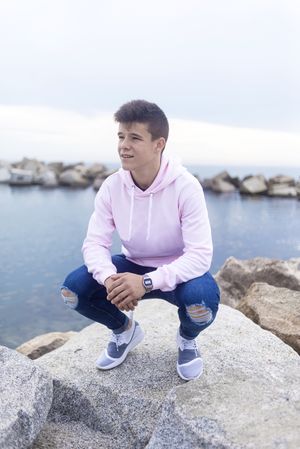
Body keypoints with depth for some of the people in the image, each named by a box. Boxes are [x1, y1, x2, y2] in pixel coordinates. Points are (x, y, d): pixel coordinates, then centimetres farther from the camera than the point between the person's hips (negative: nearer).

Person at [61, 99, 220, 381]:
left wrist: (147, 282, -40)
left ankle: (187, 338, 5)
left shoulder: (186, 186, -25)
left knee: (202, 302, -36)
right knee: (73, 289, -18)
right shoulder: (112, 186, -13)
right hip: (132, 267, 3)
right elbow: (95, 242, -12)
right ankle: (124, 329, 14)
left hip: (177, 271, -3)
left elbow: (200, 254, -28)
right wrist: (109, 278, -34)